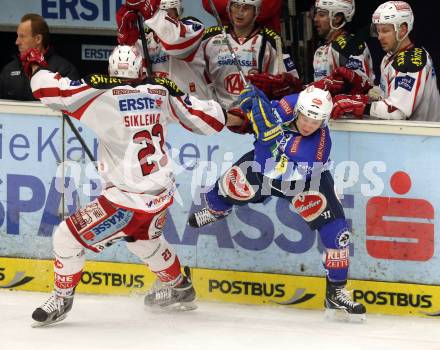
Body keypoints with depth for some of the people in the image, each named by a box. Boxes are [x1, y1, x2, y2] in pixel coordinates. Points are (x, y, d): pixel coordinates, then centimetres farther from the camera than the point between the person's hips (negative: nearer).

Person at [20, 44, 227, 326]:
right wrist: (220, 111, 29)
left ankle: (62, 299, 19)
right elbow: (210, 120, 6)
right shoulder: (163, 92, 2)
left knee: (69, 237, 6)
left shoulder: (101, 93, -12)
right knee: (142, 237, 36)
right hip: (162, 194, 7)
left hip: (127, 199, -7)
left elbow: (50, 89, -14)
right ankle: (179, 289, 49)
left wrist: (36, 65, 6)